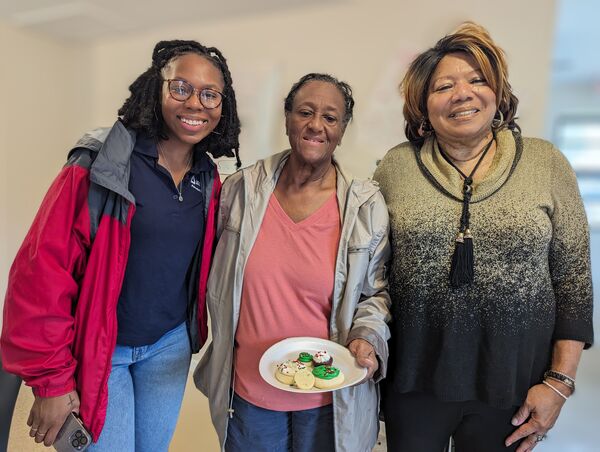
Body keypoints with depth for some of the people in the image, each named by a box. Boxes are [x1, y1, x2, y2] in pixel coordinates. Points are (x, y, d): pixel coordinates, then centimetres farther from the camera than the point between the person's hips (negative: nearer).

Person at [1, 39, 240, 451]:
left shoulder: (210, 181, -2)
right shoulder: (101, 165, -19)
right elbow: (42, 272, -18)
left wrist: (197, 331, 11)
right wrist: (51, 380, -14)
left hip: (171, 344, 5)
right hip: (97, 349, -4)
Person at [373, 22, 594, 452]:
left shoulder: (547, 163, -3)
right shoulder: (396, 166, -3)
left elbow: (573, 278, -1)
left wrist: (560, 382, -3)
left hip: (513, 387, 0)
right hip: (414, 379, 0)